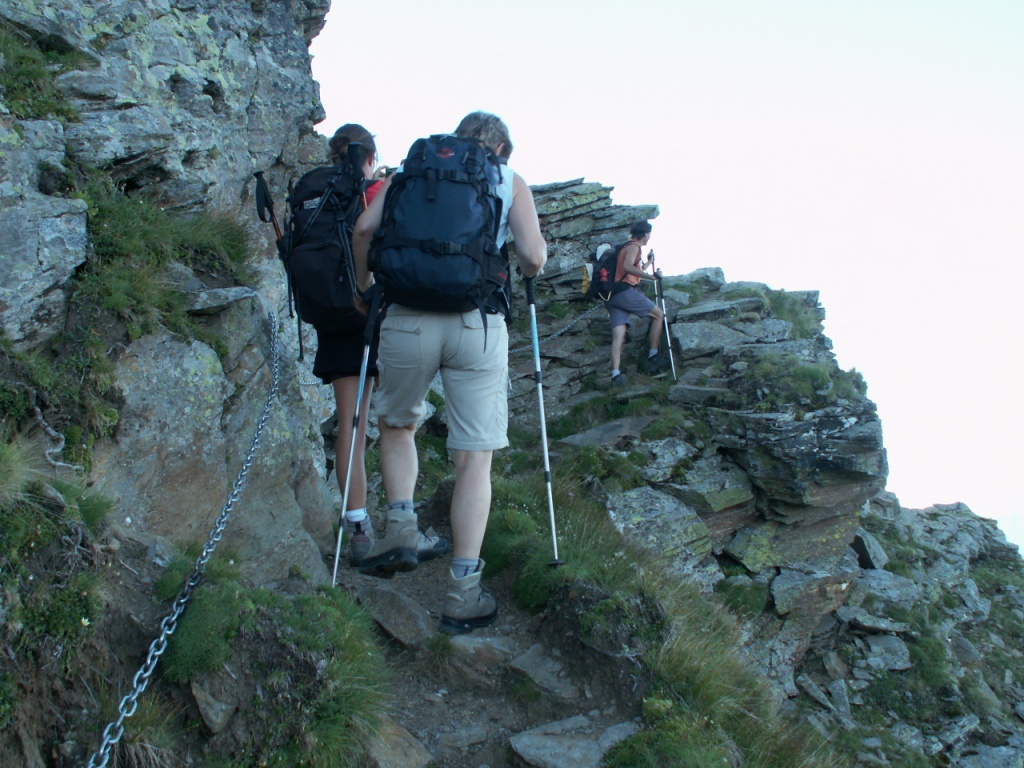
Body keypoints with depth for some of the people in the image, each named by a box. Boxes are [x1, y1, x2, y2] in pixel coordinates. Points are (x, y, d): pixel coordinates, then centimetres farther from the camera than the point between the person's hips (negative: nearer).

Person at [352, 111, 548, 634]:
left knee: (397, 425, 27)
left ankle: (400, 525, 9)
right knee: (474, 457, 3)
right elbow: (532, 257, 1)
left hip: (406, 317, 2)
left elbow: (364, 229, 5)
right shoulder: (509, 181, 14)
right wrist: (531, 266, 24)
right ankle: (463, 595, 3)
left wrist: (364, 285, 21)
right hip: (478, 323, -1)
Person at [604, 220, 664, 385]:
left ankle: (615, 373, -19)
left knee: (618, 336, -4)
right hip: (626, 291, -9)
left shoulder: (630, 247, 29)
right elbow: (627, 266, -21)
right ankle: (653, 356, 0)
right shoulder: (634, 246, -1)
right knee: (658, 314, 5)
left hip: (613, 296, 9)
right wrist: (652, 276, -21)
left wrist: (649, 262, 51)